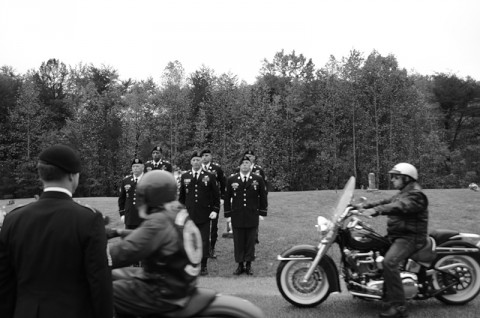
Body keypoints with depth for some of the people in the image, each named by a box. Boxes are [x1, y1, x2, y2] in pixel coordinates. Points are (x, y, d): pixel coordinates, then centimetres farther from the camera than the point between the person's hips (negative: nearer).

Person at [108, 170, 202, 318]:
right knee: (114, 276, 22)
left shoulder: (159, 222, -22)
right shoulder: (177, 213, 6)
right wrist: (118, 232, 23)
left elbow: (126, 252, -27)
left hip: (164, 294, -10)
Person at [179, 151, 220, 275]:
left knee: (204, 242, 2)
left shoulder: (210, 176, 3)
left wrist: (215, 210, -3)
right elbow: (181, 196, 14)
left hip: (204, 215, -1)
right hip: (189, 215, 2)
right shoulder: (184, 176, 8)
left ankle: (203, 266, 13)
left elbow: (216, 195, 5)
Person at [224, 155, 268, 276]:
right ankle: (240, 265, 15)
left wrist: (262, 212, 3)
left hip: (252, 216, 0)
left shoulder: (258, 179, 4)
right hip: (236, 216, 0)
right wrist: (228, 214, 2)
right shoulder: (231, 180, 4)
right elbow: (227, 198, 6)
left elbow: (263, 197, 7)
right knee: (238, 242, 4)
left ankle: (249, 265, 16)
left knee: (250, 242, 5)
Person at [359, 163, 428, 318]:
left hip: (410, 237, -10)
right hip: (397, 235, 10)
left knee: (389, 262, -30)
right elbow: (387, 202, 15)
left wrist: (376, 210, -44)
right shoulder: (403, 193, 21)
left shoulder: (416, 196, -13)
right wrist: (366, 205, 3)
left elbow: (398, 207, -31)